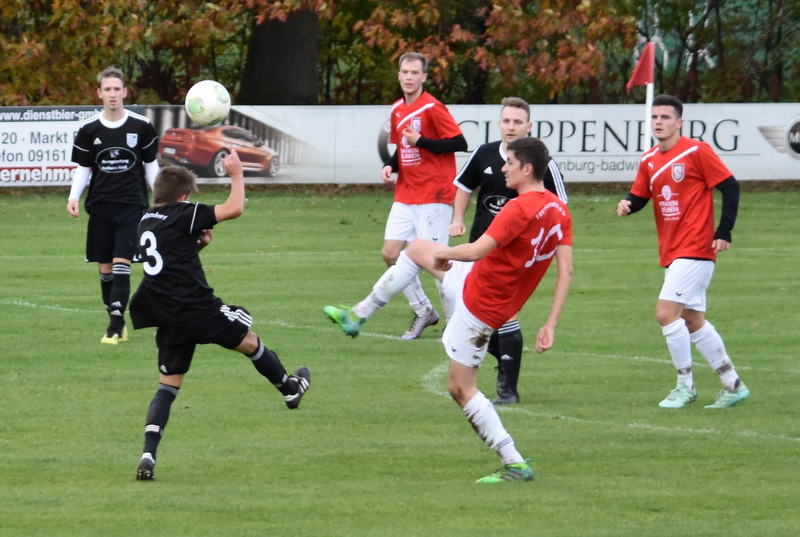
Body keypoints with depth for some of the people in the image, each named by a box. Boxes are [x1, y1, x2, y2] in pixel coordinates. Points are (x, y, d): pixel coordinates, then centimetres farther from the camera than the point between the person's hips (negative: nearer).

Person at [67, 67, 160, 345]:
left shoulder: (141, 126, -2)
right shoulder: (88, 129, 2)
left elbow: (151, 165, 8)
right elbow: (83, 168, 9)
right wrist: (73, 197, -6)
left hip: (132, 205, -3)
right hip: (100, 205, 3)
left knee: (121, 264, -14)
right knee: (105, 268, 5)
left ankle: (115, 326, -17)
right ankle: (117, 325, 16)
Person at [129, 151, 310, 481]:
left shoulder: (146, 222, 15)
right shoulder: (183, 215, -9)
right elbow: (235, 208, -10)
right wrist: (236, 175, 3)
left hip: (168, 322, 6)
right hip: (197, 307, -6)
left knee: (168, 384, 8)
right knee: (248, 340, 20)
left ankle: (148, 455, -9)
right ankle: (290, 389, 40)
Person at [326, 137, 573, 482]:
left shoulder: (521, 209, -28)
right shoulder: (559, 211, -1)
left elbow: (476, 251, -31)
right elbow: (566, 271, -1)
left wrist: (443, 254, -9)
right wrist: (550, 324, 2)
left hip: (478, 305, -10)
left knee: (462, 389, -1)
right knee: (416, 249, 21)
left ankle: (514, 464, -1)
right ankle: (358, 315, 32)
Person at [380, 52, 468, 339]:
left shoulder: (432, 108, -12)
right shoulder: (397, 110, 12)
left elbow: (460, 143, -16)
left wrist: (421, 141, -20)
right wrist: (391, 165, 4)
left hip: (434, 195, -8)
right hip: (405, 195, 8)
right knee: (390, 253, 3)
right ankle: (423, 312, 17)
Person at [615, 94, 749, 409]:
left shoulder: (696, 152, -10)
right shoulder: (649, 161, 10)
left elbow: (730, 187, -9)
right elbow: (639, 196, 12)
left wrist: (724, 232, -14)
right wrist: (627, 205, -12)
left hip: (695, 249, -8)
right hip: (671, 252, 8)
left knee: (666, 312, -15)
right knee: (693, 321, 12)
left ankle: (685, 385, -4)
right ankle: (733, 385, 22)